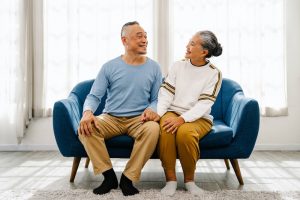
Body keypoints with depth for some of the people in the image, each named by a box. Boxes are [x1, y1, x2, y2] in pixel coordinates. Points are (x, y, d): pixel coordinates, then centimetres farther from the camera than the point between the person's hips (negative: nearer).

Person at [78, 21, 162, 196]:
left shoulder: (154, 67, 6)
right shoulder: (109, 67, 3)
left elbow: (157, 98, 8)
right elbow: (94, 96, -1)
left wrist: (152, 109, -17)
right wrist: (87, 112, -24)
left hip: (139, 119, 0)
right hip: (111, 118, 1)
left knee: (153, 128, -34)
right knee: (86, 128, -28)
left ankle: (128, 178, -19)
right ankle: (109, 175, -14)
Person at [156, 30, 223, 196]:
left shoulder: (214, 73, -2)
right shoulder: (178, 66, 7)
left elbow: (204, 104, -12)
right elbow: (165, 93, 1)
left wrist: (182, 119, -26)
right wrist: (158, 113, -18)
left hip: (199, 118, -2)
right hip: (172, 112, 2)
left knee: (185, 132, -35)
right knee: (165, 129, -33)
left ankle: (189, 180, -12)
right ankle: (170, 179, -17)